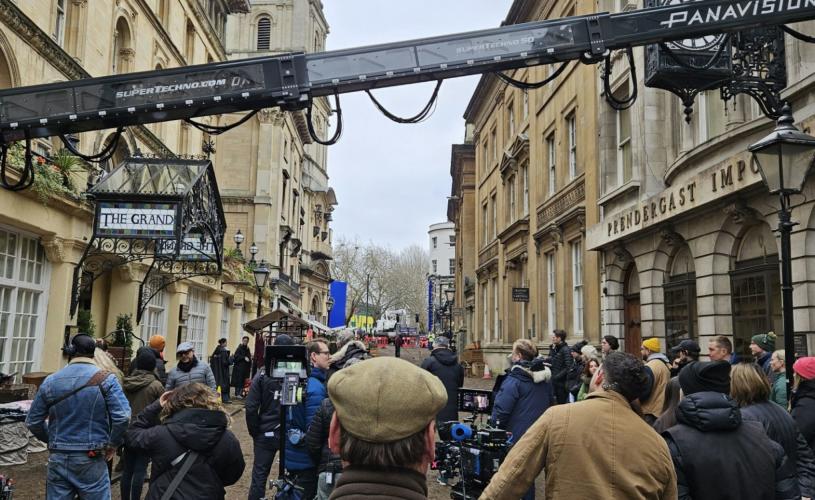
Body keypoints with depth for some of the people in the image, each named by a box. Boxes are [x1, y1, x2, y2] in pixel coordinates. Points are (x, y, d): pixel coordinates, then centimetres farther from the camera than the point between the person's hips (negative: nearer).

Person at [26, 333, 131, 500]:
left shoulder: (51, 381, 1)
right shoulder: (106, 379, -10)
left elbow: (33, 422, 7)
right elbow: (122, 416, -18)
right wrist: (113, 444, -3)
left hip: (58, 459, 3)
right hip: (91, 460, -3)